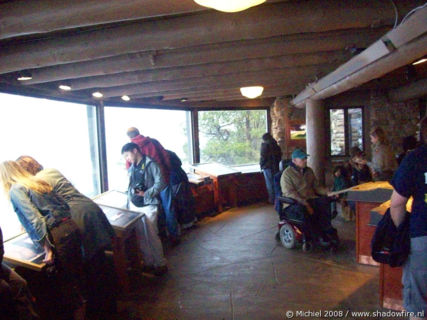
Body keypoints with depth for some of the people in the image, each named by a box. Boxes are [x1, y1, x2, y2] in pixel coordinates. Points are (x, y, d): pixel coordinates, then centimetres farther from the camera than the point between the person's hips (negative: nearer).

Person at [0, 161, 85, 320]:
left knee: (65, 282, 7)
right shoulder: (38, 181, 19)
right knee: (76, 274, 19)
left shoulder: (15, 190, -3)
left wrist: (48, 248, -15)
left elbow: (34, 218, -15)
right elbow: (64, 205, 20)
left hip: (57, 235, -8)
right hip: (71, 227, 8)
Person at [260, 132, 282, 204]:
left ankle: (272, 199, 3)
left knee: (270, 184, 0)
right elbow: (280, 156, 15)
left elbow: (263, 157, -13)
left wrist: (261, 165, -1)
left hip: (267, 167, -6)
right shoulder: (276, 145, 10)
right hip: (276, 167, 6)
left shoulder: (264, 145, -9)